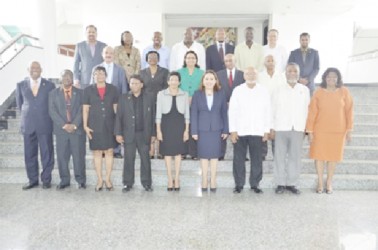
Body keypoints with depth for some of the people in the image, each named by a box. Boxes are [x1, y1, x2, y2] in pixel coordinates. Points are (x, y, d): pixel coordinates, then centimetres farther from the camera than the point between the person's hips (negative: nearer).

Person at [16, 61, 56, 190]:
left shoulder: (49, 85, 1)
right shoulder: (21, 85, 7)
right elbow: (19, 102, 19)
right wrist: (26, 115, 17)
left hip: (45, 125, -2)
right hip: (28, 125, 2)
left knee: (47, 153, 3)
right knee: (29, 154, 8)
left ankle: (46, 180, 15)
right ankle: (33, 180, 20)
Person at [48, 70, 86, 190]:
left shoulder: (80, 93, 7)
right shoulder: (53, 93, 9)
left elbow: (82, 111, 0)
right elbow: (52, 112, 0)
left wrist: (74, 125, -11)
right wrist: (64, 125, -11)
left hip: (77, 129, -1)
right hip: (61, 130, 1)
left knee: (79, 156, 1)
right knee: (62, 156, 4)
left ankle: (81, 180, 13)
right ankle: (64, 180, 17)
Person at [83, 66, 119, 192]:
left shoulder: (113, 89, 5)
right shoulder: (88, 90, 5)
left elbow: (116, 108, 7)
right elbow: (85, 109, 4)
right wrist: (85, 126, -2)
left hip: (109, 126, 0)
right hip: (94, 126, 0)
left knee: (109, 152, 3)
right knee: (97, 153, 5)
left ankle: (108, 179, 15)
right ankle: (99, 180, 15)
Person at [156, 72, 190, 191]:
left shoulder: (184, 95, 5)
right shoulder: (161, 94, 2)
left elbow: (187, 114, 6)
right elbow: (158, 113, 1)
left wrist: (187, 130, 1)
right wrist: (158, 130, -4)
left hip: (179, 125, 1)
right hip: (166, 124, 0)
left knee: (178, 152, 5)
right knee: (167, 152, 3)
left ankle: (176, 179, 16)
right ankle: (170, 179, 14)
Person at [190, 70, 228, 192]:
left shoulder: (221, 95, 5)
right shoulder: (197, 95, 2)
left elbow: (224, 113, 5)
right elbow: (193, 113, 0)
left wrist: (225, 130, 2)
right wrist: (194, 131, -4)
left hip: (216, 129, 1)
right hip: (202, 129, 0)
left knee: (214, 155, 5)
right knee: (204, 155, 5)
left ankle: (213, 180, 15)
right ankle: (204, 180, 17)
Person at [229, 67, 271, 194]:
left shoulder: (264, 91, 5)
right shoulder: (237, 90, 2)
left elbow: (267, 112, 5)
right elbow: (232, 111, 0)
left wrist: (267, 131, 2)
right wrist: (232, 131, -5)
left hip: (257, 131, 1)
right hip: (240, 131, 0)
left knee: (256, 159, 4)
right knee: (239, 159, 4)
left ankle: (255, 184, 17)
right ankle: (239, 184, 16)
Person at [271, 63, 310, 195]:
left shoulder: (305, 90, 7)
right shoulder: (278, 89, 3)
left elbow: (307, 110, 7)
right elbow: (273, 109, 2)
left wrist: (306, 128, 3)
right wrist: (272, 128, -2)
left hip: (298, 129, 2)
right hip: (281, 128, -1)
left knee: (295, 157, 4)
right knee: (280, 157, 2)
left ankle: (292, 183, 15)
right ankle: (280, 183, 11)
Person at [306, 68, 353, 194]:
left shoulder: (344, 92, -2)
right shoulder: (318, 92, -4)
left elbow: (349, 111, 2)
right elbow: (312, 112, -4)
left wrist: (349, 129, 0)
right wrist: (310, 131, -6)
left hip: (338, 130, 1)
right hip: (320, 130, 0)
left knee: (333, 156, 8)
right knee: (319, 155, 4)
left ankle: (329, 183, 23)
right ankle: (320, 183, 18)